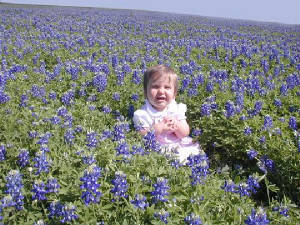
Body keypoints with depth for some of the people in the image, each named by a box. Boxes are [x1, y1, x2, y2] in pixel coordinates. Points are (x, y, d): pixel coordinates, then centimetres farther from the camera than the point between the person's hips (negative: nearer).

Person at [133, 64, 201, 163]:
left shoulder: (177, 109, 3)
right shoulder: (142, 114, -8)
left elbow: (185, 134, 2)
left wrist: (177, 125, -20)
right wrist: (158, 128, -23)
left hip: (180, 147, 4)